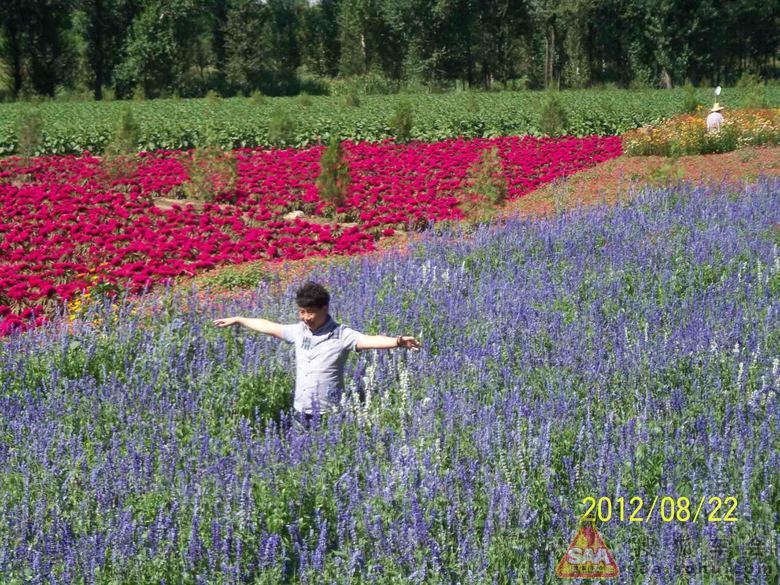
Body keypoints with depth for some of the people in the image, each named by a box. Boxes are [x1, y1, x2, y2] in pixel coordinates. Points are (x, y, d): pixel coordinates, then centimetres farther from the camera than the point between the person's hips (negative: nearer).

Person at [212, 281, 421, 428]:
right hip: (300, 413, 5)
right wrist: (237, 320, 30)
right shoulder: (299, 331, 5)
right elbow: (268, 326, 20)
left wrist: (397, 341, -45)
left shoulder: (341, 335, -11)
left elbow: (368, 340, -27)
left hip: (328, 416, -5)